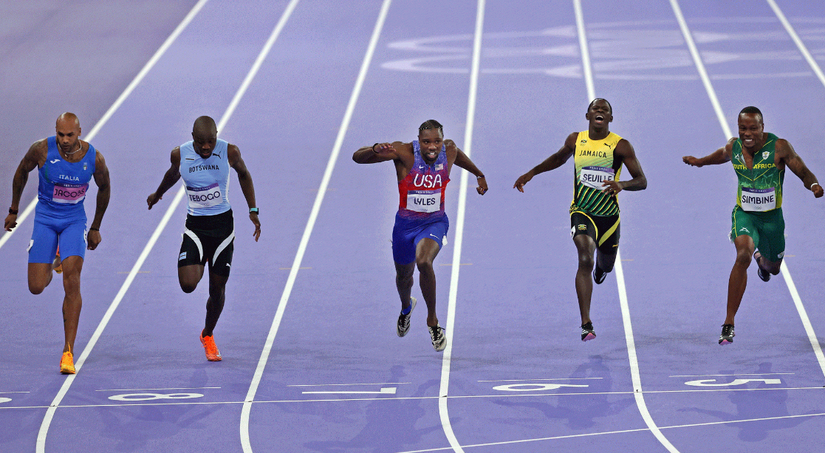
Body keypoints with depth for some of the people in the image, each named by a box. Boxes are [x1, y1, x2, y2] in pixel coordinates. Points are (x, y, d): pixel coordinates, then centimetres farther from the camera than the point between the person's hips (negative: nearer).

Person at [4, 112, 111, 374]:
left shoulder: (94, 158, -15)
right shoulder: (42, 149, -18)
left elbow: (104, 188, 6)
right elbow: (22, 171, 4)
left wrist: (96, 228, 15)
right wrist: (13, 211, 11)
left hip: (75, 221, -1)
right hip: (45, 219, 1)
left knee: (72, 282, -18)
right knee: (37, 288, -3)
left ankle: (68, 353, -16)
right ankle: (52, 265, 38)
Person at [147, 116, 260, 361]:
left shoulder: (229, 152, -12)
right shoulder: (180, 154, -10)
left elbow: (243, 174, 9)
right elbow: (172, 175, 14)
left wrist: (253, 210, 7)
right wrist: (157, 194, 33)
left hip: (223, 224, 0)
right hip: (195, 225, 0)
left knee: (218, 288, 6)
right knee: (188, 284, -19)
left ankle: (208, 336, 31)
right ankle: (198, 266, 20)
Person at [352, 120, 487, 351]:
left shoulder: (450, 150, -13)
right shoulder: (404, 152, -22)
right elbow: (357, 157, -27)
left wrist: (479, 175, 30)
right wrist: (375, 150, -49)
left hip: (435, 222, -1)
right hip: (406, 223, 1)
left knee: (423, 261, -31)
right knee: (404, 275, 21)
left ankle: (432, 319, -12)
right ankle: (406, 307, 59)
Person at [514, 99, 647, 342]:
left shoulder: (620, 146, -9)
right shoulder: (575, 140, -1)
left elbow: (642, 181, -11)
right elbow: (559, 158, 22)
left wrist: (622, 184, -32)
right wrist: (531, 173, 21)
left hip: (609, 216, 1)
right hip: (581, 212, -1)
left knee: (606, 265, 20)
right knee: (585, 260, -24)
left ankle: (601, 265, 64)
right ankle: (586, 324, -28)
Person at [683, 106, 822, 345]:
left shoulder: (779, 147, -17)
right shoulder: (733, 146, -7)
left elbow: (804, 173, -14)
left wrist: (813, 185, -35)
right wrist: (700, 162, 23)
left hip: (772, 217, 1)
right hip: (744, 214, -1)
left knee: (773, 267, 22)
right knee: (743, 255, -29)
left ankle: (762, 260, 67)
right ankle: (728, 324, -30)